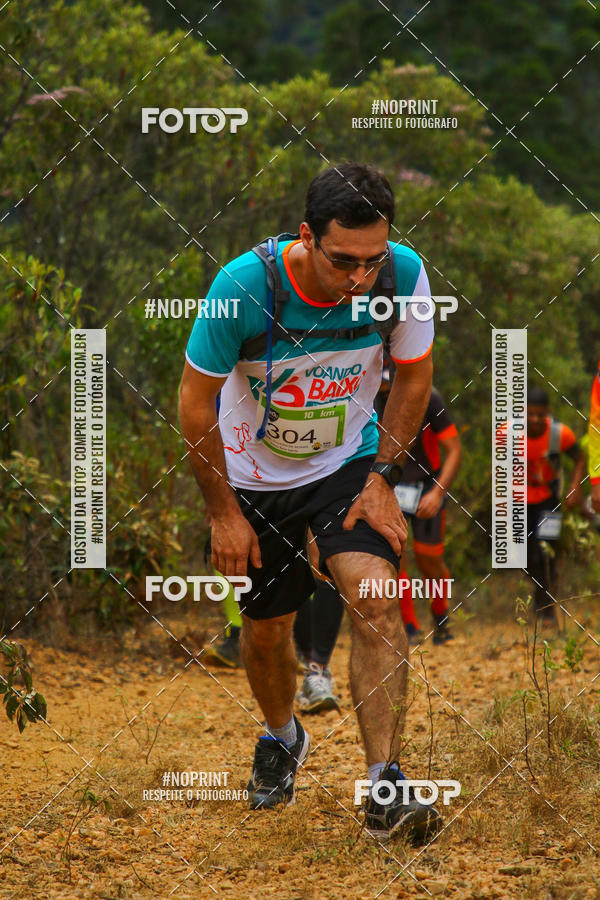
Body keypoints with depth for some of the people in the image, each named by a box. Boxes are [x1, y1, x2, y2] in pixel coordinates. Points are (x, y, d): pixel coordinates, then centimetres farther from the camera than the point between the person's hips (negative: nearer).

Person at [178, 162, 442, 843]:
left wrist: (381, 479, -7)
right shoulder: (244, 286, -29)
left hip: (351, 464, 1)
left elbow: (413, 377, -2)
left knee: (375, 598, -21)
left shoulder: (403, 274, -22)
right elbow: (195, 401, -15)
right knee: (266, 631, 10)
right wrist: (223, 511, -10)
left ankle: (385, 787, -21)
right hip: (255, 475, -1)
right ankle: (281, 736, 43)